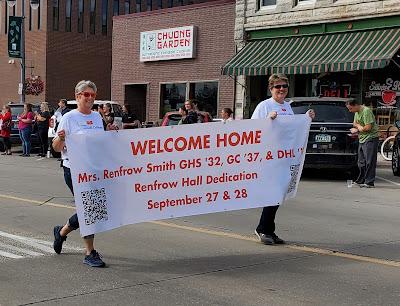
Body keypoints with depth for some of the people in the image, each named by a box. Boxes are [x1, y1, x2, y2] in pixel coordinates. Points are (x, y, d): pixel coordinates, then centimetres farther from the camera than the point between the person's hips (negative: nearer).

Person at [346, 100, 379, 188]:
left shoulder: (366, 111, -17)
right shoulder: (356, 112, 12)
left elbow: (368, 127, -22)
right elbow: (355, 123, 23)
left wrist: (358, 128, -6)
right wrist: (358, 126, 0)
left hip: (370, 138, -10)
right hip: (361, 139, 10)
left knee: (369, 161, -9)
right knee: (361, 162, 14)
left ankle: (369, 182, -7)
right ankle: (361, 181, 22)